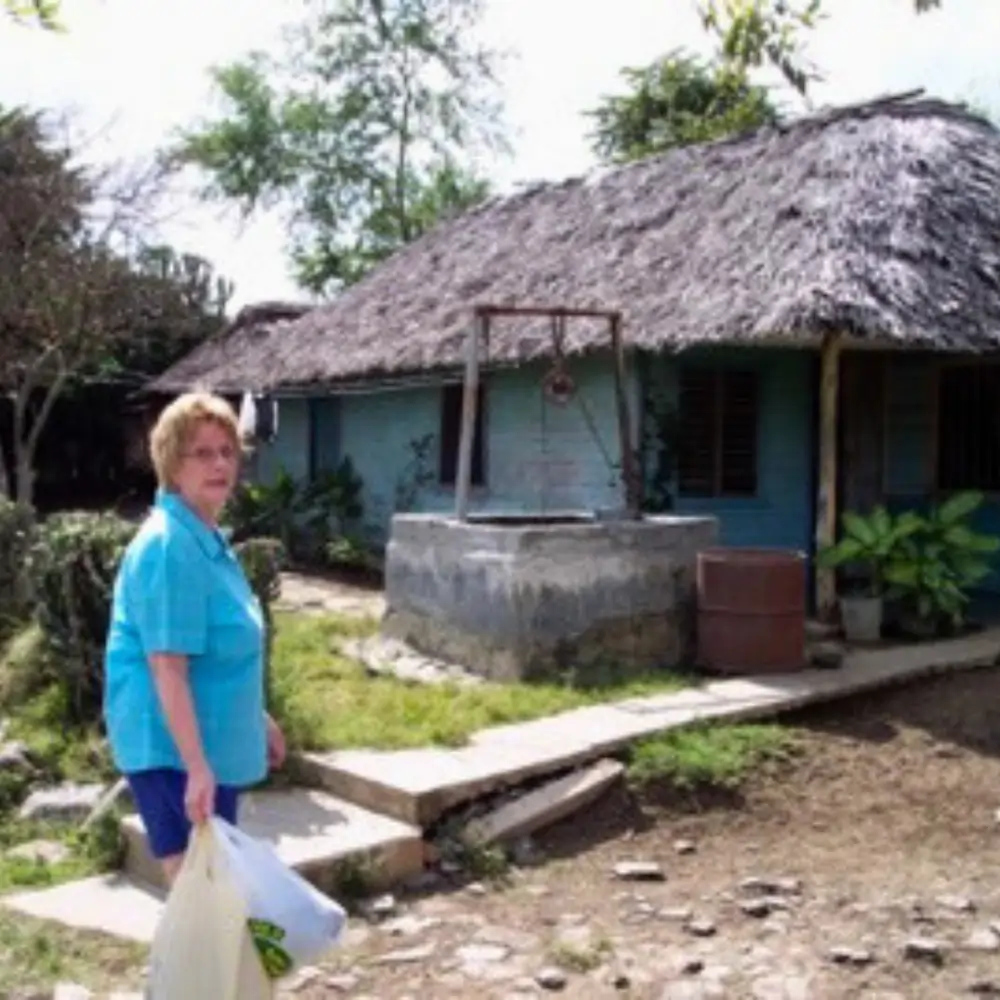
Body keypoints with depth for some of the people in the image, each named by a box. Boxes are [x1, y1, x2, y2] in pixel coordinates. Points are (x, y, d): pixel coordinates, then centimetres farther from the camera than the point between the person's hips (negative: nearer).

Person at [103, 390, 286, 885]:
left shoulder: (207, 538, 10)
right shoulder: (168, 545, -21)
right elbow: (168, 667, -25)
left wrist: (258, 719, 25)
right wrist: (196, 766, -28)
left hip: (210, 744, 10)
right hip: (172, 750, -10)